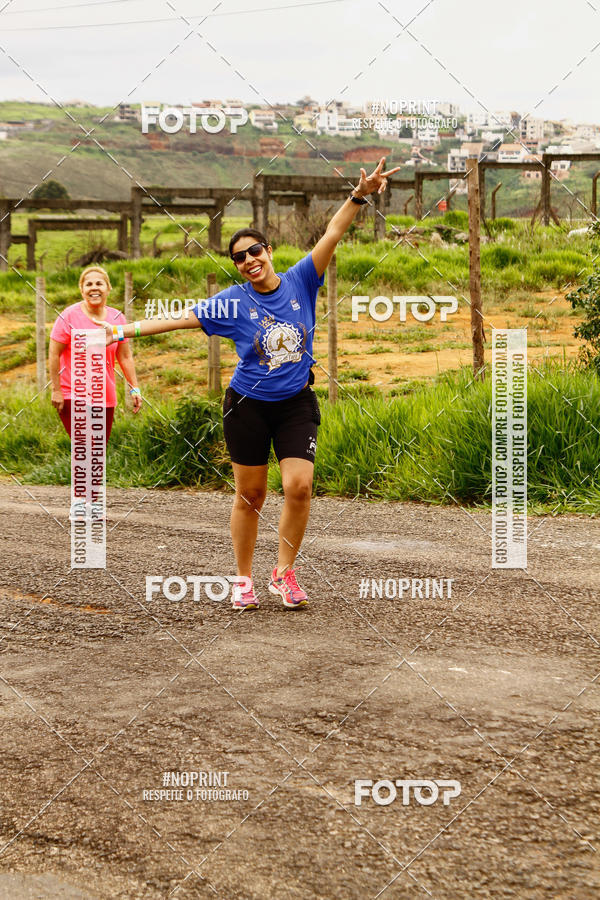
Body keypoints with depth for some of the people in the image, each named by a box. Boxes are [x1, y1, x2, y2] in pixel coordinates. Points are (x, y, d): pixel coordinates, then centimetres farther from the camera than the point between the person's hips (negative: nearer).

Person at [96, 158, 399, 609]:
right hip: (248, 406, -1)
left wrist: (359, 195, -19)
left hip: (296, 404, 1)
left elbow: (333, 233, -8)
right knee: (250, 494, 5)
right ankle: (244, 580, 18)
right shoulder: (233, 302, -4)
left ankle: (284, 571, 5)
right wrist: (123, 331, -5)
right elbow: (178, 319, -2)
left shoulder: (300, 282, -2)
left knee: (299, 486, -13)